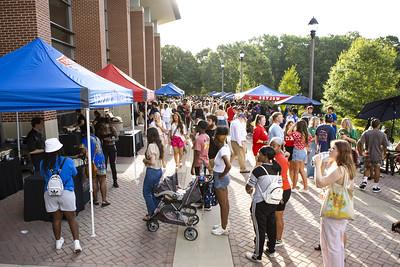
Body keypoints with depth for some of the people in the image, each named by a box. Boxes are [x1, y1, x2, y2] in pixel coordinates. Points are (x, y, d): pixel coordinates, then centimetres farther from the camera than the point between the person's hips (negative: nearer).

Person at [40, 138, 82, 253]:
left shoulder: (43, 164, -7)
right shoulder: (67, 161, -14)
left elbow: (43, 176, 9)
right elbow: (74, 173, 3)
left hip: (50, 194, 2)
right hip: (66, 193, -2)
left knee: (56, 218, 17)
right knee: (71, 218, 8)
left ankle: (58, 241, 32)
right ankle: (76, 242, 2)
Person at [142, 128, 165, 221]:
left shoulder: (151, 146, -20)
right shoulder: (159, 145, 5)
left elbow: (152, 162, -25)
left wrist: (145, 160, -7)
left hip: (152, 171, -8)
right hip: (159, 170, 9)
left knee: (147, 193, 6)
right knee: (155, 192, 19)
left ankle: (151, 214, 12)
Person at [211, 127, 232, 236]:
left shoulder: (222, 151, -26)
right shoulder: (225, 146, 0)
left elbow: (228, 166, -38)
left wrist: (222, 175, -23)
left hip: (220, 179, -10)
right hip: (223, 178, 10)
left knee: (223, 204, 4)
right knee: (225, 202, 19)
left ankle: (224, 228, 19)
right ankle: (224, 225, 35)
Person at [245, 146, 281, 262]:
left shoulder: (258, 170, -22)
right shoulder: (277, 168, -3)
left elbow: (248, 186, -12)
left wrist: (249, 190, 11)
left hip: (260, 204, -6)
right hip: (273, 202, 6)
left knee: (260, 229, 6)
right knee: (271, 226, 20)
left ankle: (257, 256, 21)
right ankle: (271, 250, 37)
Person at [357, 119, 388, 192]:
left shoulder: (366, 133, -5)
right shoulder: (382, 134, -4)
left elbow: (359, 143, -14)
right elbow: (385, 146, -5)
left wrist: (361, 152, -5)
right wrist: (384, 153, 11)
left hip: (368, 155, 1)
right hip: (378, 155, -1)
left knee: (368, 168, 20)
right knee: (377, 170, 9)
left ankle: (364, 181, 5)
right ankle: (375, 187, 15)